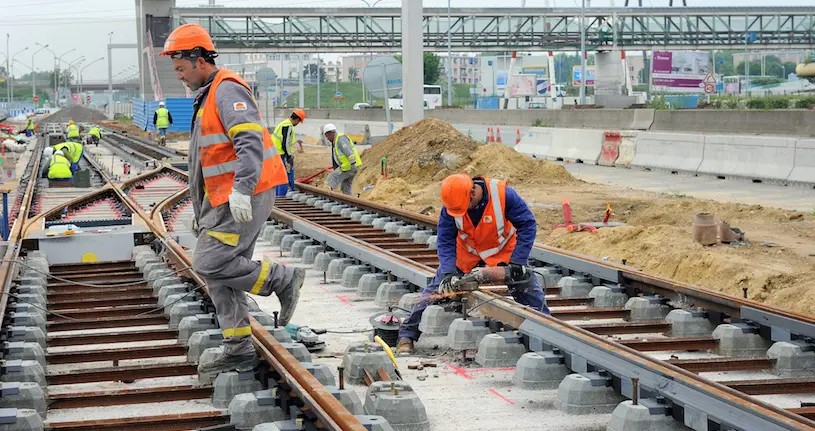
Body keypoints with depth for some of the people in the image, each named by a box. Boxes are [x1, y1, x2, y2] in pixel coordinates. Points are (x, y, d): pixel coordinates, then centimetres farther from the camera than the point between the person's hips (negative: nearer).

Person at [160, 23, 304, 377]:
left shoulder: (228, 91, -12)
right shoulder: (206, 97, 21)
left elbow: (251, 141, -26)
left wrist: (241, 191, -34)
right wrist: (201, 209, 28)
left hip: (245, 200, -10)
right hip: (224, 202, 10)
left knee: (210, 264, -15)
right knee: (220, 274, 8)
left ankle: (282, 280, -2)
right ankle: (238, 351, 13)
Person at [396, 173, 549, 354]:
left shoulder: (503, 194, -32)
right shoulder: (450, 205, -24)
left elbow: (527, 224, -24)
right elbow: (445, 241, -20)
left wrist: (517, 261, -28)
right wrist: (448, 272, -34)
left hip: (503, 251, -1)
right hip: (467, 254, 1)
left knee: (530, 290, -5)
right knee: (437, 290, -3)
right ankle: (407, 335, 4)